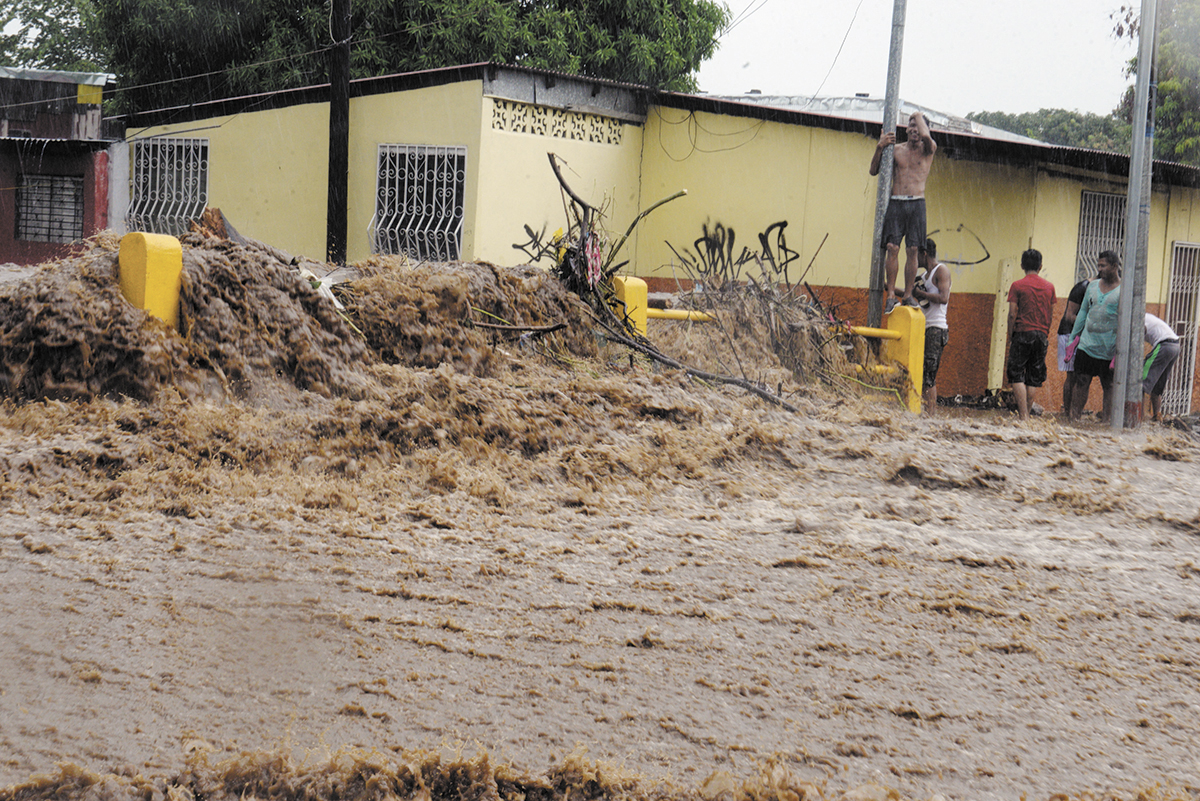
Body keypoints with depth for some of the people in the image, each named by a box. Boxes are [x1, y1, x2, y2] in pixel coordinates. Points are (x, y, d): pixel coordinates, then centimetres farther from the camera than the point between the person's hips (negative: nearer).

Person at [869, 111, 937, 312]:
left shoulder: (928, 150, 6)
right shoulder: (896, 150, 13)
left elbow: (926, 136, -17)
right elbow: (874, 170, 10)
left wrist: (918, 115, 2)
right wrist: (880, 147, -5)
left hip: (917, 205, -1)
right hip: (896, 203, 1)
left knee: (912, 250, -4)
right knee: (892, 248, -9)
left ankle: (908, 294, 1)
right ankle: (891, 294, -6)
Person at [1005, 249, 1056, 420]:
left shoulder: (1017, 286, -5)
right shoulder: (1049, 287, 7)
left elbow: (1012, 314, -8)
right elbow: (1051, 314, 10)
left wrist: (1010, 333, 2)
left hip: (1023, 333, -4)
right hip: (1042, 335, 4)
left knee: (1017, 376, -1)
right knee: (1034, 378, 10)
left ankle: (1023, 415, -12)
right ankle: (1027, 413, 11)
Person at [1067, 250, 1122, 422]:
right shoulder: (1093, 286, 12)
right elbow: (1083, 312, 18)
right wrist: (1072, 339, 14)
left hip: (1109, 350, -4)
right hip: (1086, 345, 4)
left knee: (1109, 387, 3)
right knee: (1081, 383, 0)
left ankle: (1105, 420, 9)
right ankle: (1074, 418, 4)